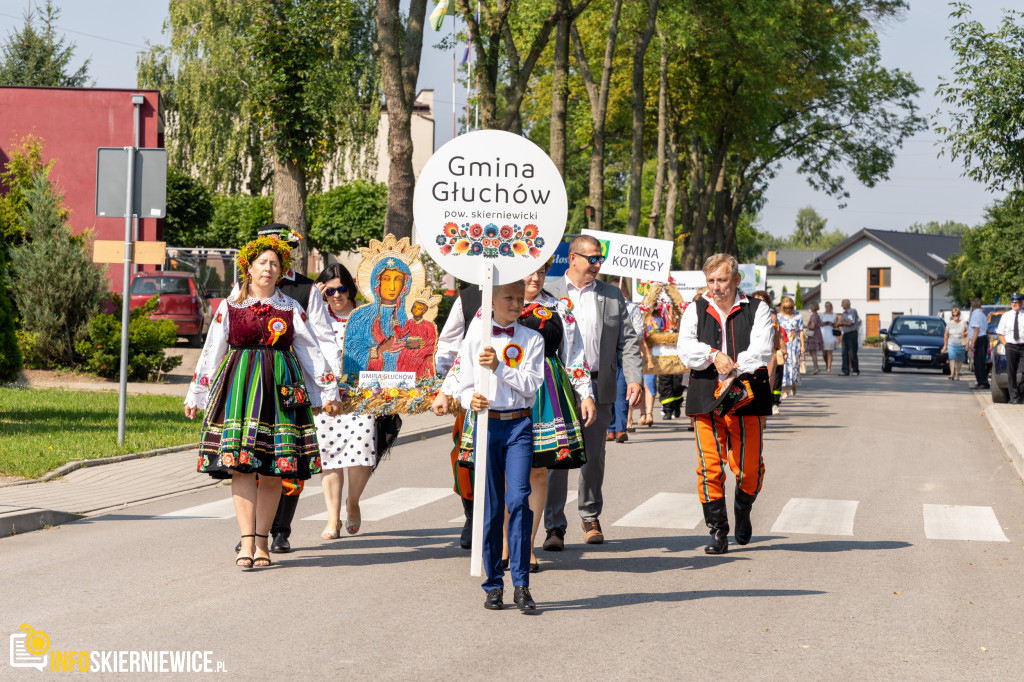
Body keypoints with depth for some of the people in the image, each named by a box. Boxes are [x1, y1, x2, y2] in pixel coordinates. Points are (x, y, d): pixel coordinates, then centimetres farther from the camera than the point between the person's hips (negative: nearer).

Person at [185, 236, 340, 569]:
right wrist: (195, 394, 13)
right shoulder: (229, 307, 9)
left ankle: (262, 541, 9)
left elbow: (311, 351, 14)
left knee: (274, 469, 0)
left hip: (280, 388, 1)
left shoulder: (291, 309, 11)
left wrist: (328, 390, 12)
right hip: (238, 387, -1)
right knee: (240, 464, -12)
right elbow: (211, 352, 13)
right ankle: (247, 541, -13)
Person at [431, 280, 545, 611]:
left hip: (520, 424, 0)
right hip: (486, 422, 0)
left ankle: (521, 584, -9)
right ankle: (493, 585, 10)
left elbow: (531, 384, -4)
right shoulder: (476, 337, 7)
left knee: (518, 499, -12)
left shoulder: (532, 339, 7)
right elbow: (465, 383, 6)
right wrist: (471, 399, -15)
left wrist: (500, 366, -15)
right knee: (490, 506, 2)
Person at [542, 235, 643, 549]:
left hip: (598, 387, 2)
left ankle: (591, 518, 25)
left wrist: (633, 378, -4)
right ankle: (555, 526, 0)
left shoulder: (612, 295, 11)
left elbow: (628, 340, 8)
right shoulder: (548, 293, 4)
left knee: (594, 457, 9)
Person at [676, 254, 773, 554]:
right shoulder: (695, 311, 12)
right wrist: (714, 355, -18)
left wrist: (733, 369, -21)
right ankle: (718, 532, 4)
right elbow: (685, 347, -1)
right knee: (709, 468, -5)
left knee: (750, 468, 1)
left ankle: (743, 510, 31)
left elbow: (760, 350, -7)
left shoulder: (756, 310, 6)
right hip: (706, 400, 1)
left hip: (747, 397, -1)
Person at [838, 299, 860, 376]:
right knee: (845, 353, 1)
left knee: (852, 353, -7)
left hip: (852, 334, -7)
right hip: (845, 334, 7)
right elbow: (837, 324, 10)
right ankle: (845, 371, 2)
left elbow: (849, 323, -13)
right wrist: (845, 322, -7)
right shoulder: (843, 313, 15)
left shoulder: (853, 311, -6)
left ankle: (856, 370, -1)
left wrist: (841, 322, 1)